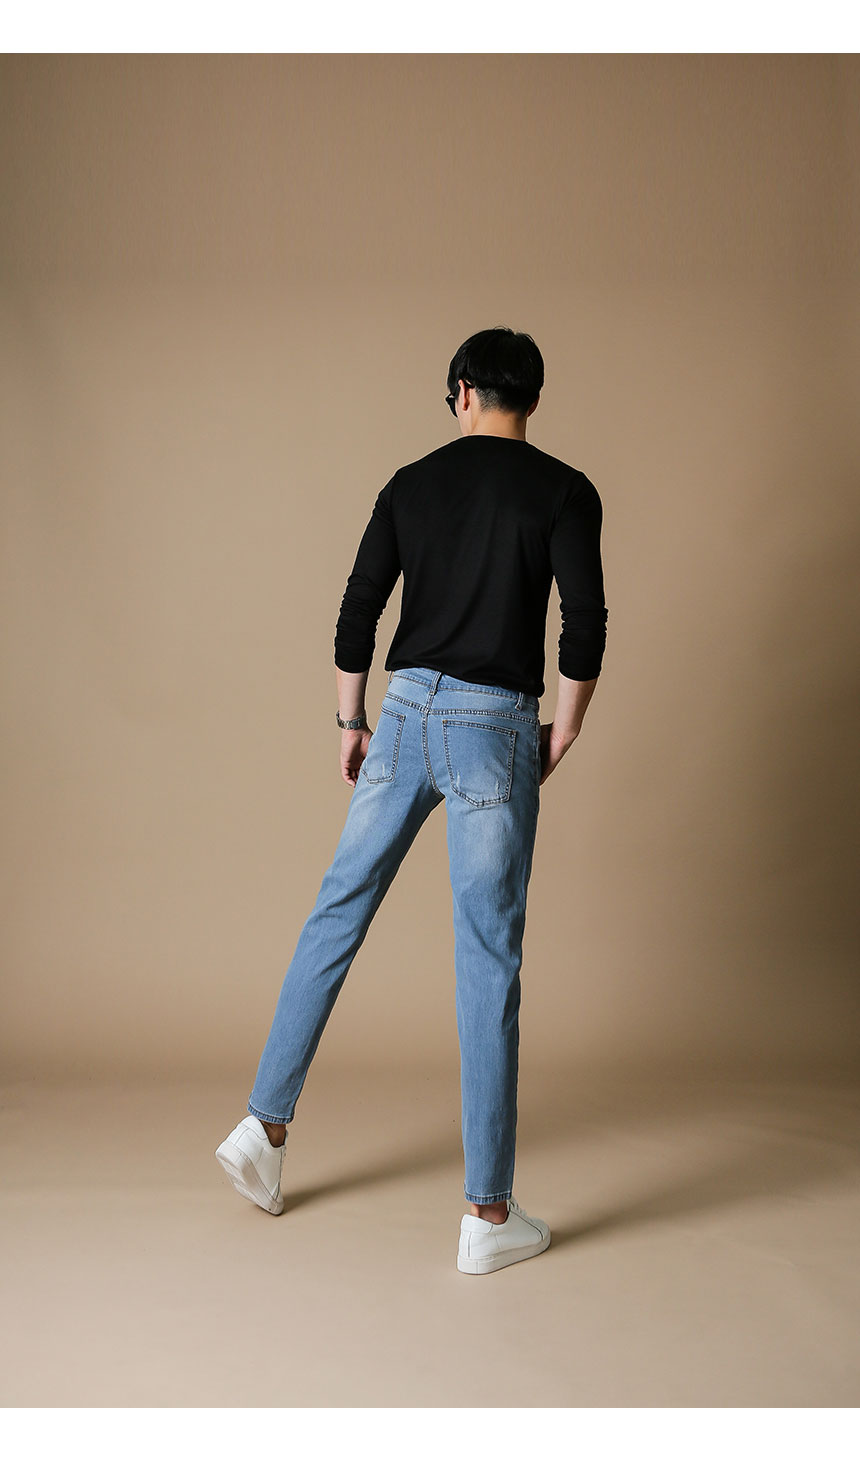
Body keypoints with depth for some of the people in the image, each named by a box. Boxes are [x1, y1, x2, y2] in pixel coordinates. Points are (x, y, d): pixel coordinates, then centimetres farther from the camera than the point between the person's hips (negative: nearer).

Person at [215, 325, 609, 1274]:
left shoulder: (412, 483, 9)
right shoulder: (564, 492, -1)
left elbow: (356, 614, 8)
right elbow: (585, 629, -9)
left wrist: (351, 724, 18)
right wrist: (559, 741, 4)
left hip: (405, 712, 4)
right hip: (494, 727, -3)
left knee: (336, 916, 17)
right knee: (488, 965, -1)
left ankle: (264, 1126, 23)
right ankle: (489, 1215, 6)